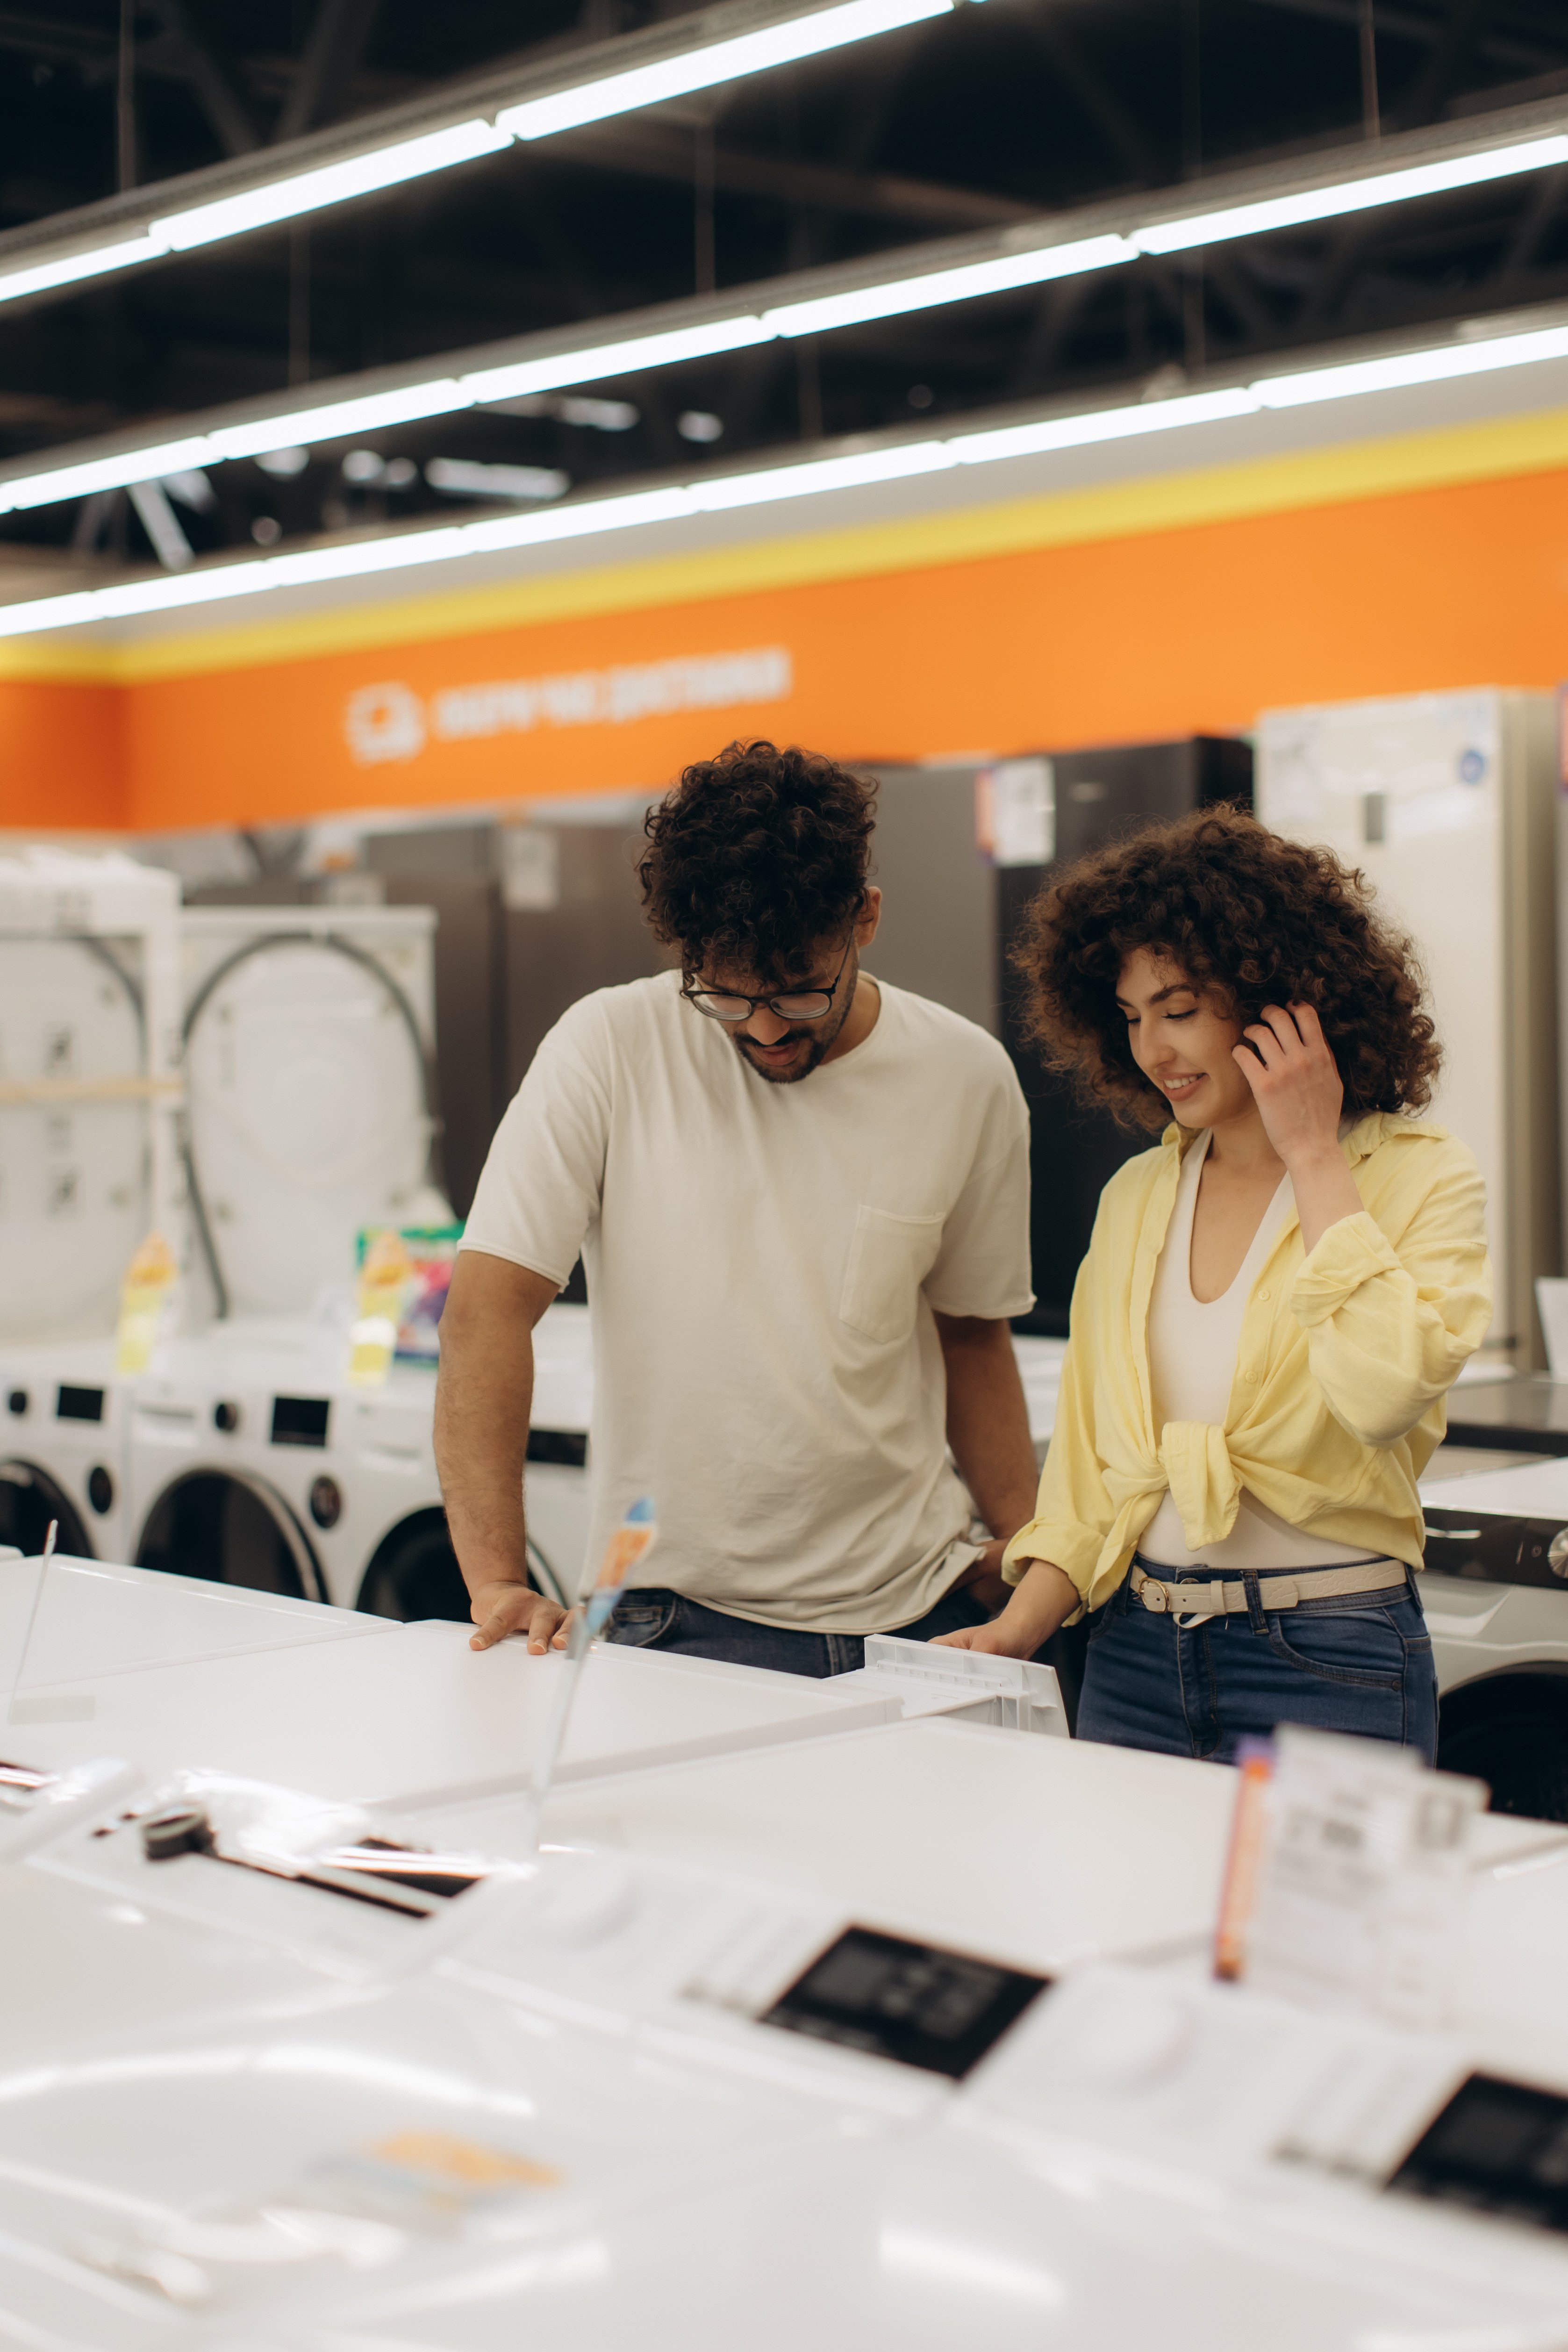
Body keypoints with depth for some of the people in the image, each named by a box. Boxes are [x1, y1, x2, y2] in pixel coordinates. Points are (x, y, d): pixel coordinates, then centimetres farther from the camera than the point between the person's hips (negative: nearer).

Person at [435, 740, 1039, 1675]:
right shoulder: (611, 1047, -9)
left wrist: (1026, 1548, 2)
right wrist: (498, 1583, -22)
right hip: (684, 1615, -2)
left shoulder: (967, 1079, 0)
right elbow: (490, 1301, -12)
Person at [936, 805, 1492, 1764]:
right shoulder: (1137, 1196, 10)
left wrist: (1312, 1155, -15)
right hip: (1136, 1651, 5)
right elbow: (1091, 1458, 13)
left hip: (1329, 1666, -5)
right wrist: (1020, 1628, -2)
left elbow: (1387, 1392, -24)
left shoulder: (1422, 1176, -6)